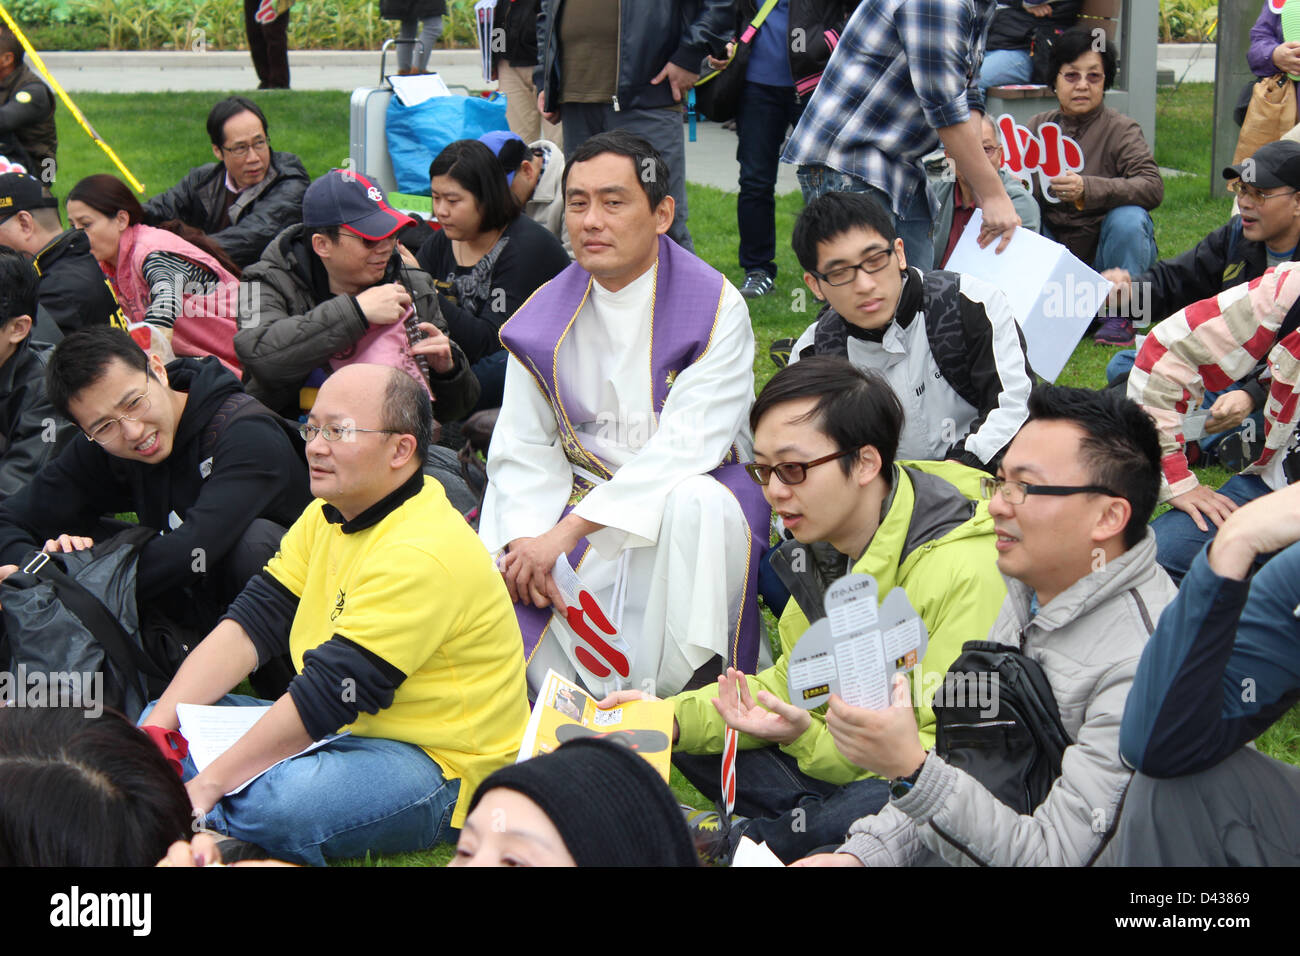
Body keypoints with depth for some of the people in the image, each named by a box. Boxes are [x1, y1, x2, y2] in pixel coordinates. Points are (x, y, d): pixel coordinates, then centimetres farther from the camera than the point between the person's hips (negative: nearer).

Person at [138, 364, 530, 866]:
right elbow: (251, 622, 4)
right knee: (167, 729, 2)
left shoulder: (423, 554, -23)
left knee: (274, 805, -36)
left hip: (437, 767, -10)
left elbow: (330, 694, -24)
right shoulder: (330, 516, 8)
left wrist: (208, 783, -21)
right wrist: (152, 731, -6)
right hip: (344, 730, 10)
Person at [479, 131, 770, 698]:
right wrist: (524, 538, -18)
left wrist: (568, 530, -25)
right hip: (581, 497, 4)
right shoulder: (544, 316, 5)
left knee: (695, 504, -38)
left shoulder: (716, 307, -9)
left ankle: (686, 692, -23)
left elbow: (686, 445, -19)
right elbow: (522, 447, 4)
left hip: (683, 492, -3)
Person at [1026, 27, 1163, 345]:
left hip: (1106, 255, -3)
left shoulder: (1120, 130, -10)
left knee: (1128, 218, -32)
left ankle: (1120, 315, -10)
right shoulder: (1039, 126, 2)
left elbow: (1153, 187, -25)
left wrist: (1088, 189, -40)